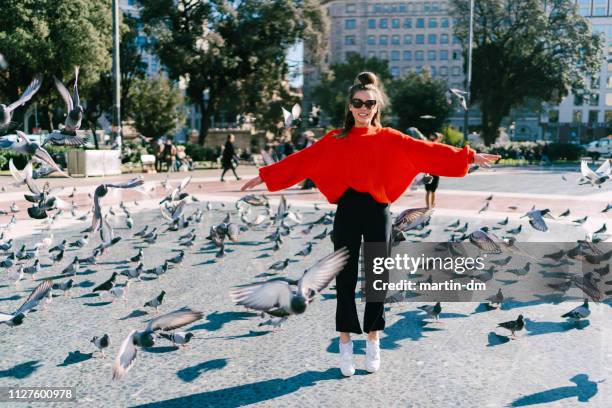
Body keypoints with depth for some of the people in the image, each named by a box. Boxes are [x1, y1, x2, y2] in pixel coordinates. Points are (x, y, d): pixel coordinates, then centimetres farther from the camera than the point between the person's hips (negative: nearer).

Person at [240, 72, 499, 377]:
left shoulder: (390, 139, 2)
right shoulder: (334, 140, 3)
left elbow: (426, 150, -4)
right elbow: (301, 160, 1)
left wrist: (469, 157, -11)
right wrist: (264, 176, -2)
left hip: (378, 213, 0)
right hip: (347, 212, 0)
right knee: (345, 279, 5)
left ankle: (373, 343, 25)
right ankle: (345, 345, 19)